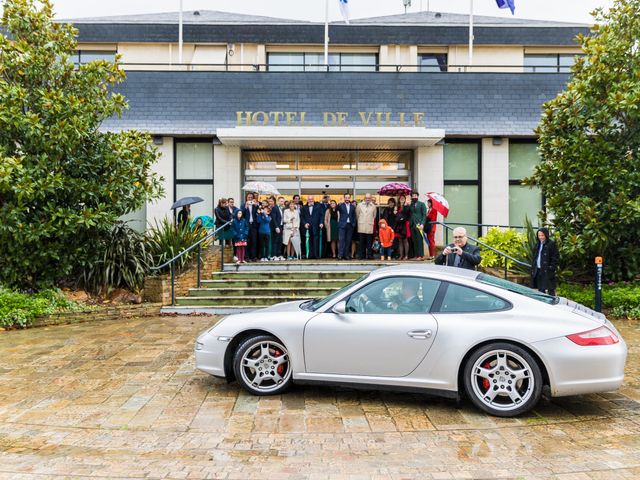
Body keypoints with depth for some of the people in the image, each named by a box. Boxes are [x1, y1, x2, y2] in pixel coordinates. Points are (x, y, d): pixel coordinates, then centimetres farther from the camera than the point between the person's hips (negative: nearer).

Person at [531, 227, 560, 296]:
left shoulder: (551, 244, -9)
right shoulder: (538, 244, 14)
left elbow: (556, 258, -11)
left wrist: (551, 268, -17)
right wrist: (533, 269, 11)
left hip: (547, 272, -7)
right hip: (538, 271, 7)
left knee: (550, 290, -5)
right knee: (541, 290, 14)